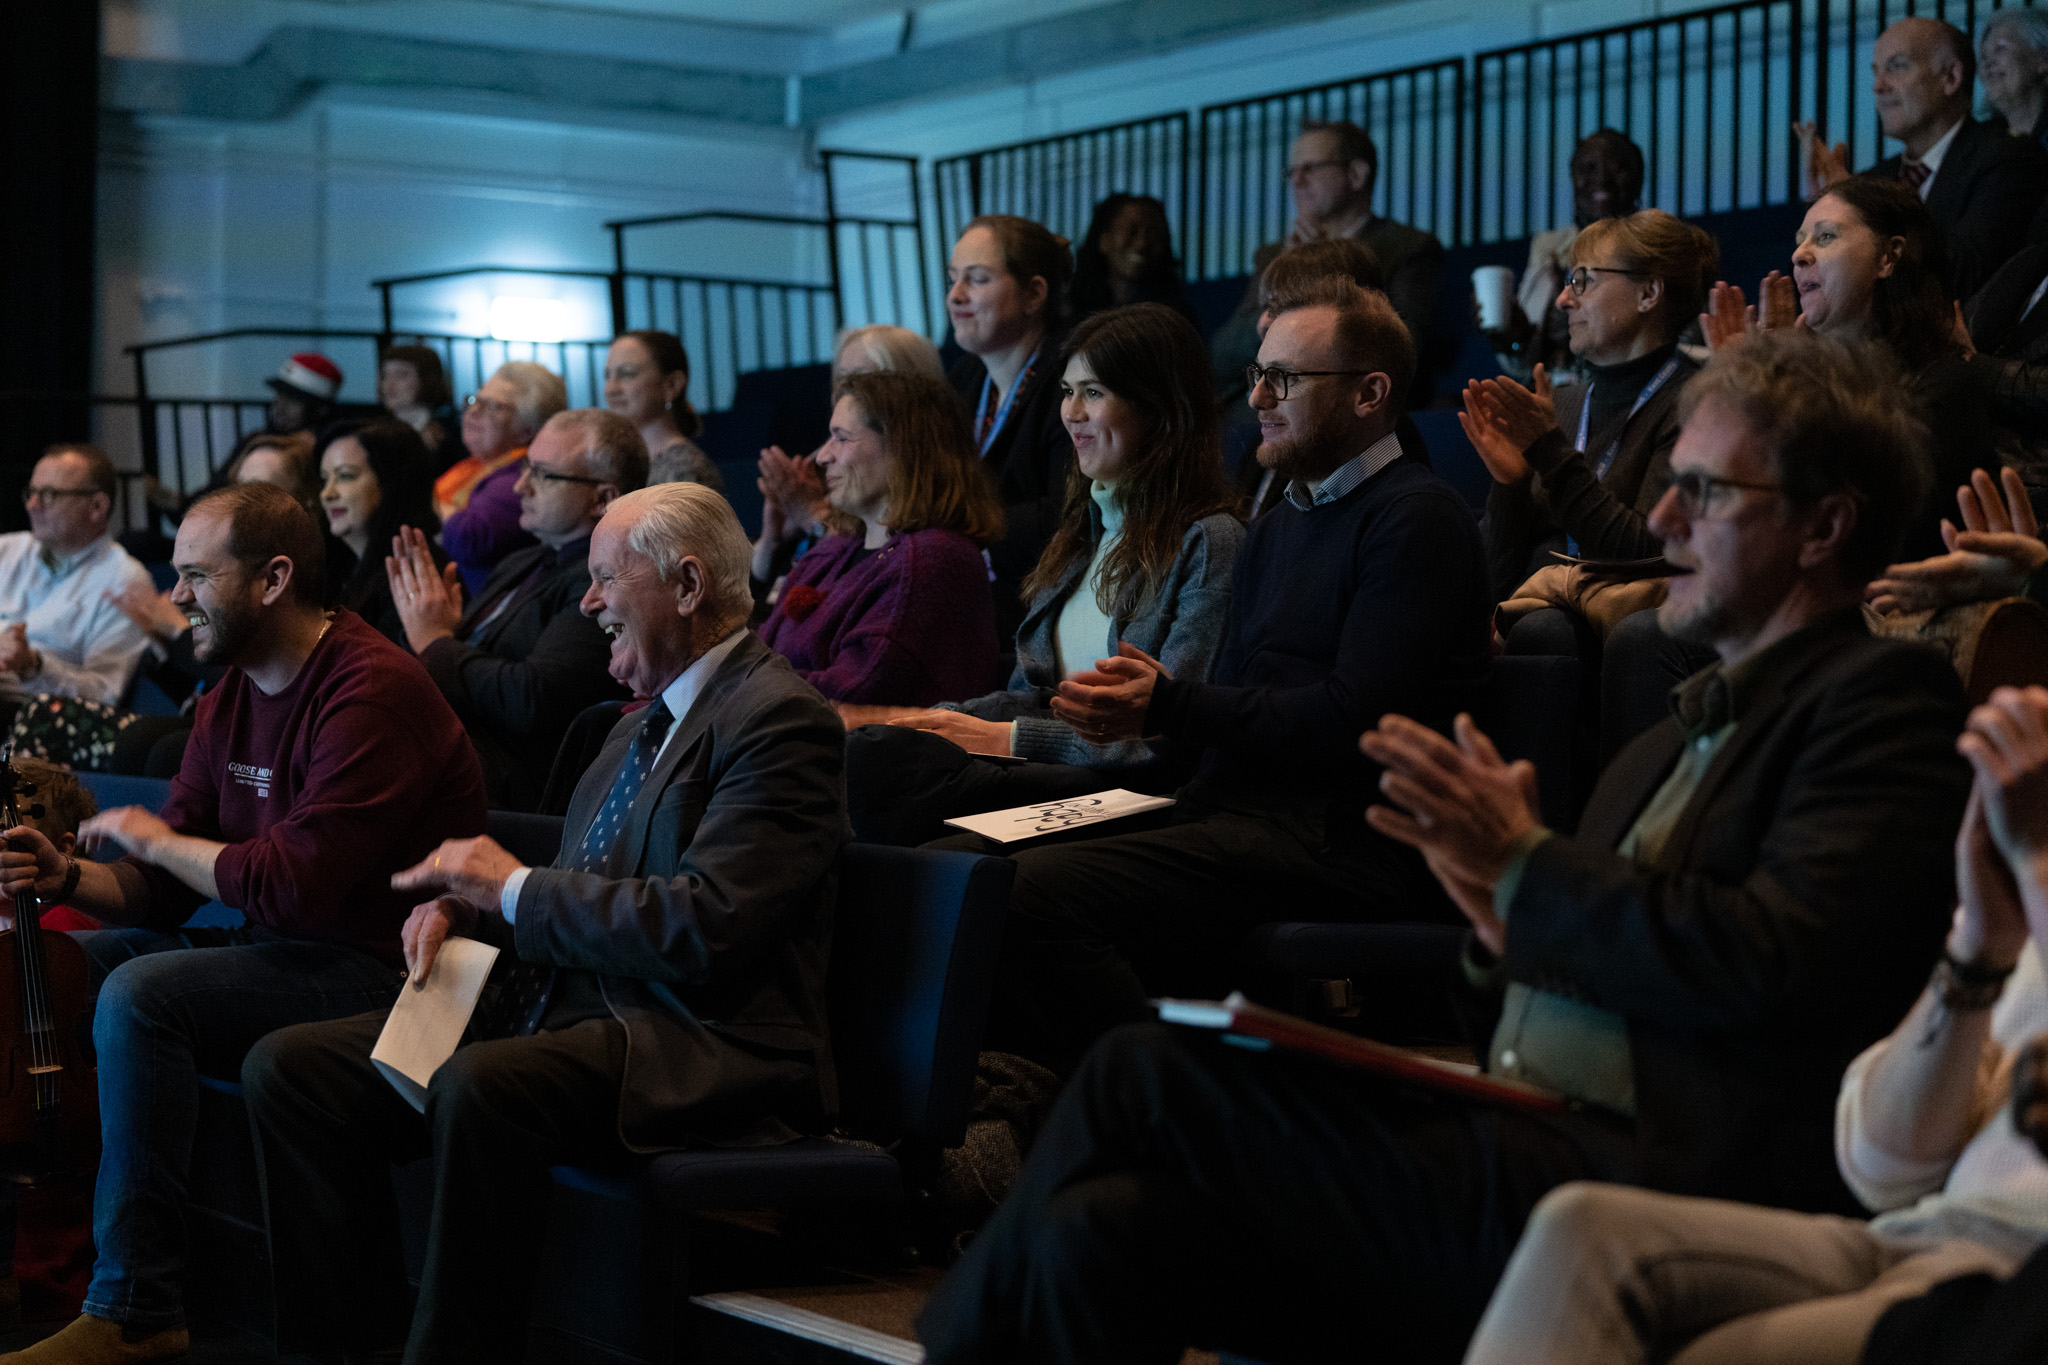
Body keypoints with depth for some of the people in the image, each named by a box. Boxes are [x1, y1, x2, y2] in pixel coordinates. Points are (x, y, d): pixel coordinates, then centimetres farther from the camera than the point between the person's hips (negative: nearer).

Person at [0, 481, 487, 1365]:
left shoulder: (372, 692, -18)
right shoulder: (232, 693, 12)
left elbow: (296, 884, -26)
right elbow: (162, 889, 13)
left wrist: (154, 837, -11)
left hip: (373, 966, -10)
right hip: (267, 942, 10)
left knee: (141, 994, -27)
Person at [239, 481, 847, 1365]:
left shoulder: (778, 721, -10)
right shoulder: (649, 716, 20)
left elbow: (703, 927, -21)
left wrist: (515, 886, -10)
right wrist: (467, 905, 3)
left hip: (700, 1045, -10)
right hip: (578, 1009, 10)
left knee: (481, 1084, -38)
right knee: (289, 1066, -2)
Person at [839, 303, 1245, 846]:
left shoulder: (1209, 542, -4)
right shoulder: (1084, 528, 23)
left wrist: (1008, 738, -11)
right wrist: (920, 718, 3)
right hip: (1054, 773, 7)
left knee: (874, 762, -32)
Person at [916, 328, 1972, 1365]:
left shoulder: (1883, 703, -1)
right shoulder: (1668, 746, 24)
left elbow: (1772, 963, -18)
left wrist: (1526, 864, -9)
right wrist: (1505, 921, 0)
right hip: (1525, 1161, 8)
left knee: (1142, 1075, -14)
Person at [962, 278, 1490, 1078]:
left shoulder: (1415, 518, -3)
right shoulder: (1275, 532, 27)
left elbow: (1355, 719, -14)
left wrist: (1169, 707, -10)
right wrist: (1135, 703, -2)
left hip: (1335, 841, -9)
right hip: (1236, 813, 9)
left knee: (1034, 893, -28)